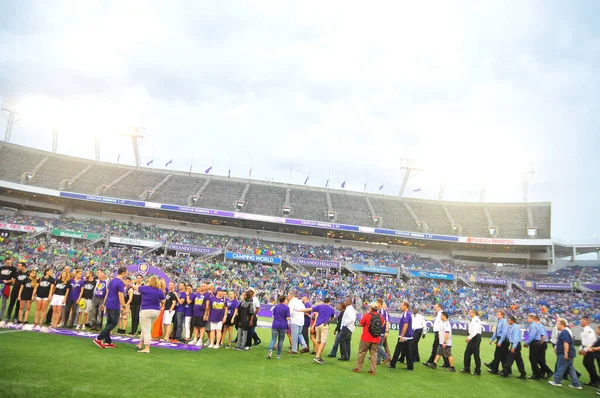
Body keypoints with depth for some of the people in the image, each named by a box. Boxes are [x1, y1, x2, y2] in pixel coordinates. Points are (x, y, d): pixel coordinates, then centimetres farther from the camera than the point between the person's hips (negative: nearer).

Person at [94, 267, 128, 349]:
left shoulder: (112, 280, 10)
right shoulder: (120, 283, -17)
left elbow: (107, 293, 17)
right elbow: (121, 296, -18)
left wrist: (104, 304, 24)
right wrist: (124, 307, -11)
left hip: (108, 305, 9)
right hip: (115, 306, -9)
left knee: (109, 323, 13)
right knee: (114, 323, 0)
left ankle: (107, 342, 15)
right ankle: (99, 338, -3)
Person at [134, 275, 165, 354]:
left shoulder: (145, 288, -7)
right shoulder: (160, 291, 0)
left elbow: (135, 287, 14)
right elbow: (163, 302, 6)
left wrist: (138, 284, 36)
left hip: (146, 311, -4)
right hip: (156, 311, 5)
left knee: (146, 330, -1)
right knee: (146, 328, 20)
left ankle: (147, 348, -2)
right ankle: (140, 345, 31)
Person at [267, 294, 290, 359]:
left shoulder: (276, 307, 3)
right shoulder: (286, 308, -7)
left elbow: (273, 316, 7)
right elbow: (288, 318, -9)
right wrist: (290, 317, 12)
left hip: (275, 325, 2)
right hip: (283, 326, -2)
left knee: (273, 339, 0)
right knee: (280, 340, 11)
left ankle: (270, 350, -26)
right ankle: (278, 354, 16)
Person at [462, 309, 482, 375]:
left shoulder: (476, 320, -15)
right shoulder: (472, 320, 14)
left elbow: (475, 330, -23)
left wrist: (469, 337, -22)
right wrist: (469, 337, 12)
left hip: (475, 337, -10)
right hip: (472, 338, 10)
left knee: (476, 354, -2)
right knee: (467, 353, 13)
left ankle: (477, 371, 7)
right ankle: (467, 369, 22)